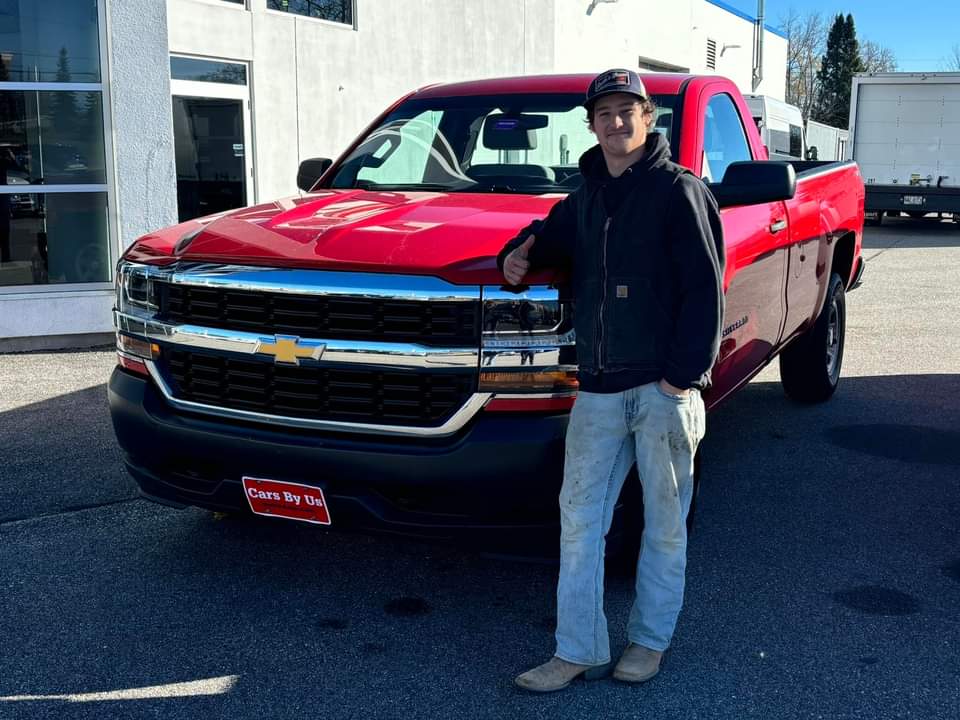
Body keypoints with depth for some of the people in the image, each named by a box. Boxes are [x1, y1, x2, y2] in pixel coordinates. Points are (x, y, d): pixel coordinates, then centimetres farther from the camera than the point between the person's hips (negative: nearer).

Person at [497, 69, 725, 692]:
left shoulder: (679, 190, -5)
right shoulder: (585, 199, 15)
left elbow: (705, 289, -10)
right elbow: (550, 238, 31)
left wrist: (682, 375, -16)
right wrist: (520, 255, 6)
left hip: (664, 387, -6)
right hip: (599, 388, 6)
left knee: (665, 523, 8)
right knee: (579, 518, 5)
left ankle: (651, 640, 24)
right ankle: (579, 651, 15)